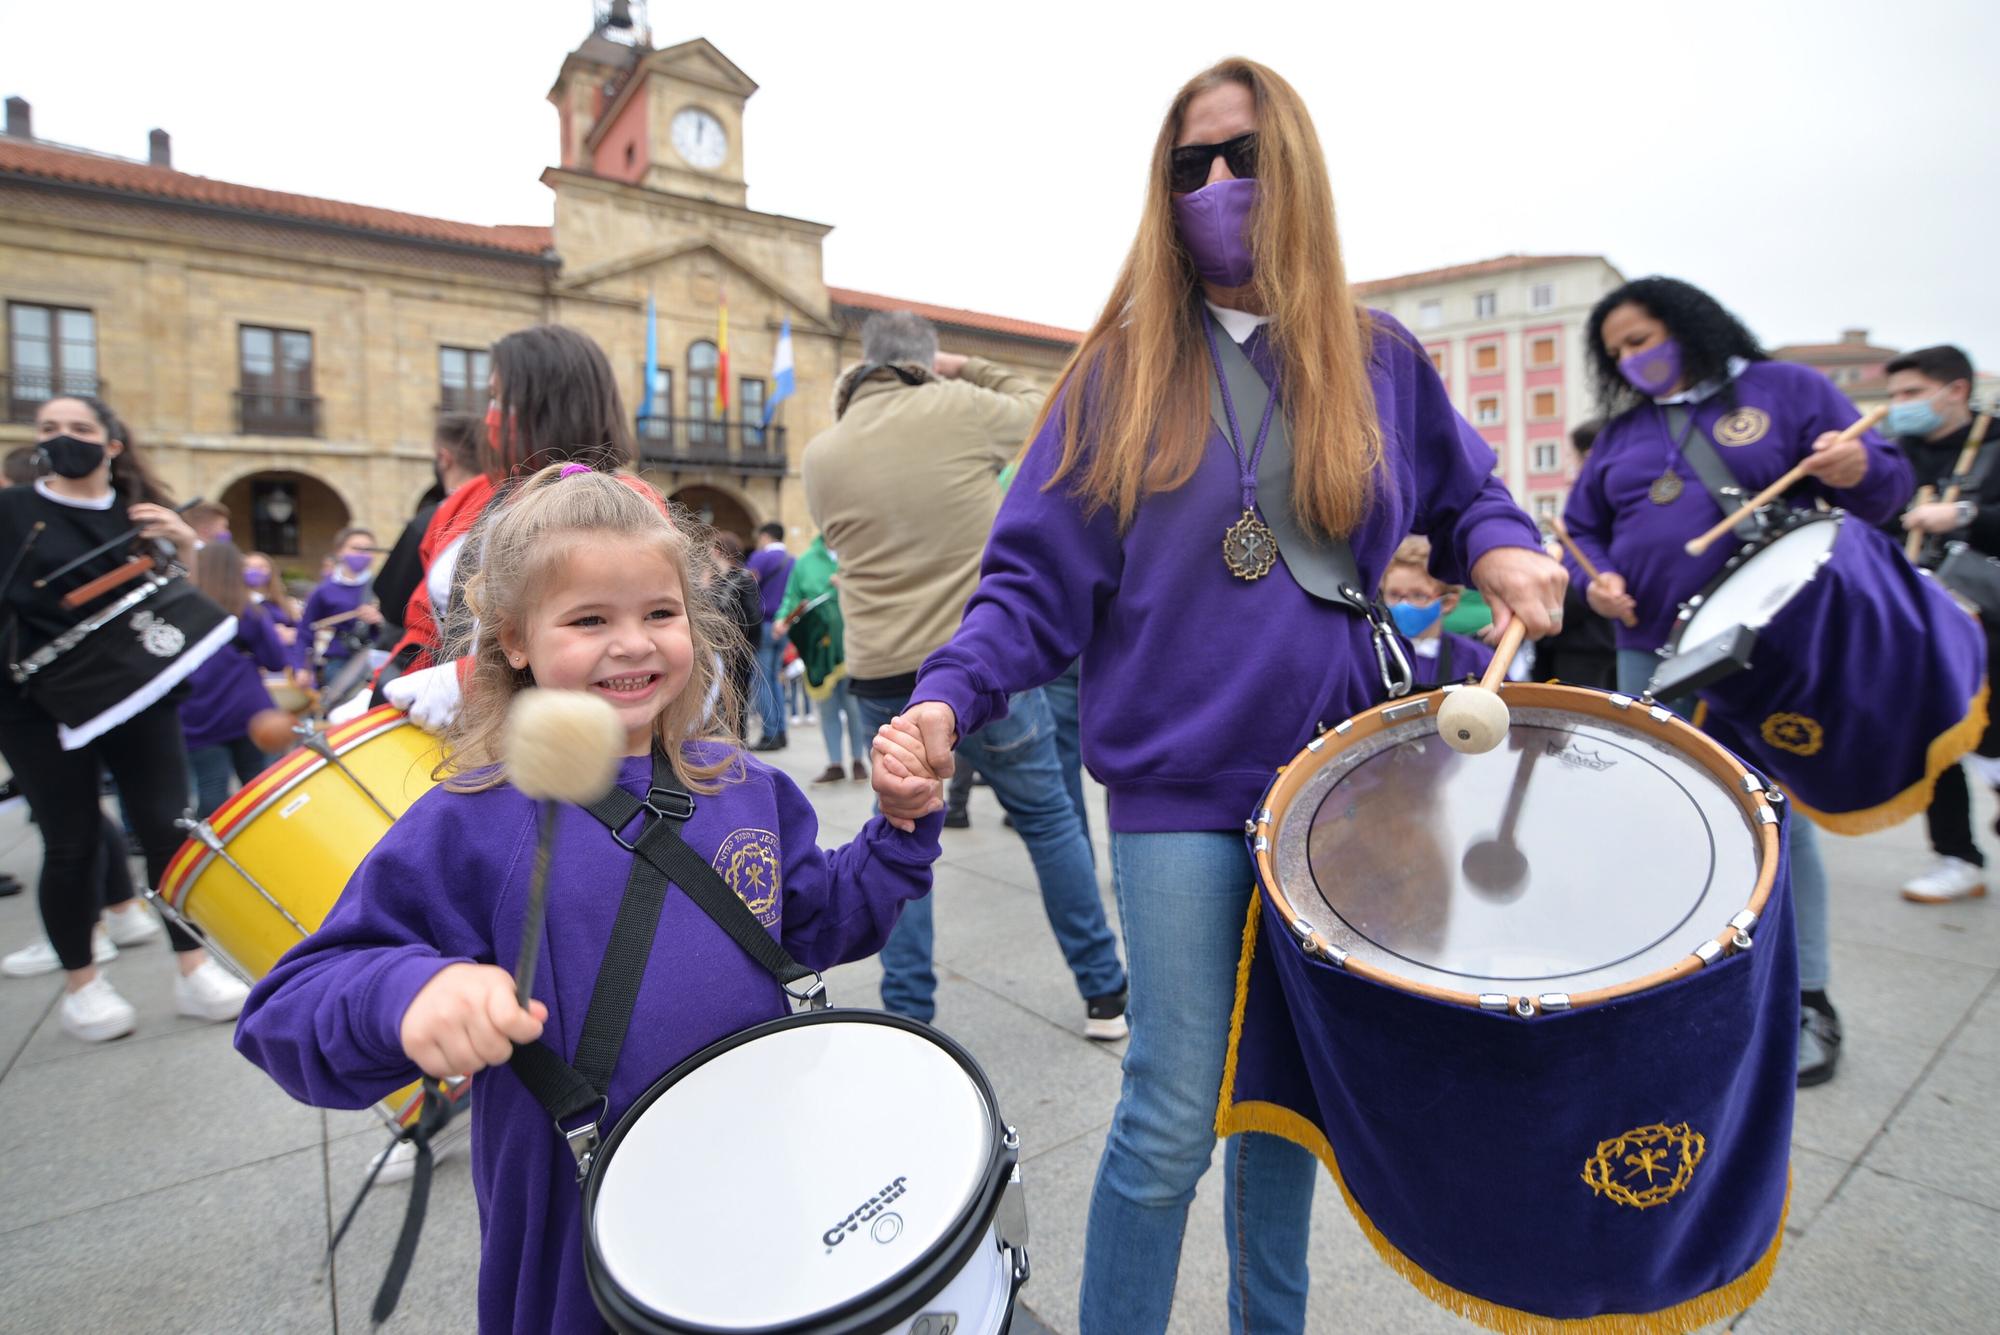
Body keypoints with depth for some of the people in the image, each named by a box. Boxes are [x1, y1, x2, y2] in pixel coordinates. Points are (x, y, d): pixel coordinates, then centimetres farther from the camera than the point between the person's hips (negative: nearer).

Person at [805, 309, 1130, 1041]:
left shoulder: (819, 456, 4)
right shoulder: (959, 409, -4)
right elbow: (1038, 412, 13)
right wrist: (965, 369, 21)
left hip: (883, 678, 2)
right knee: (1048, 816, 13)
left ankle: (907, 1010, 21)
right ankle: (1104, 993, 23)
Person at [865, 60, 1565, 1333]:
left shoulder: (1379, 359, 7)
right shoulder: (1123, 369, 0)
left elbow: (1466, 495, 20)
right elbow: (1038, 578, -6)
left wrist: (1504, 549, -4)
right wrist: (948, 697, -23)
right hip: (1182, 788, -3)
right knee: (1175, 1116, -1)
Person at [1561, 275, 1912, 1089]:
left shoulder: (1786, 390, 4)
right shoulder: (1623, 429, 14)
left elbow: (1884, 487, 1)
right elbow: (1582, 526, 15)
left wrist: (1858, 468, -22)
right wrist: (1595, 579, -6)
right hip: (1652, 655, 4)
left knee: (1776, 816, 0)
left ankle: (1805, 1000, 15)